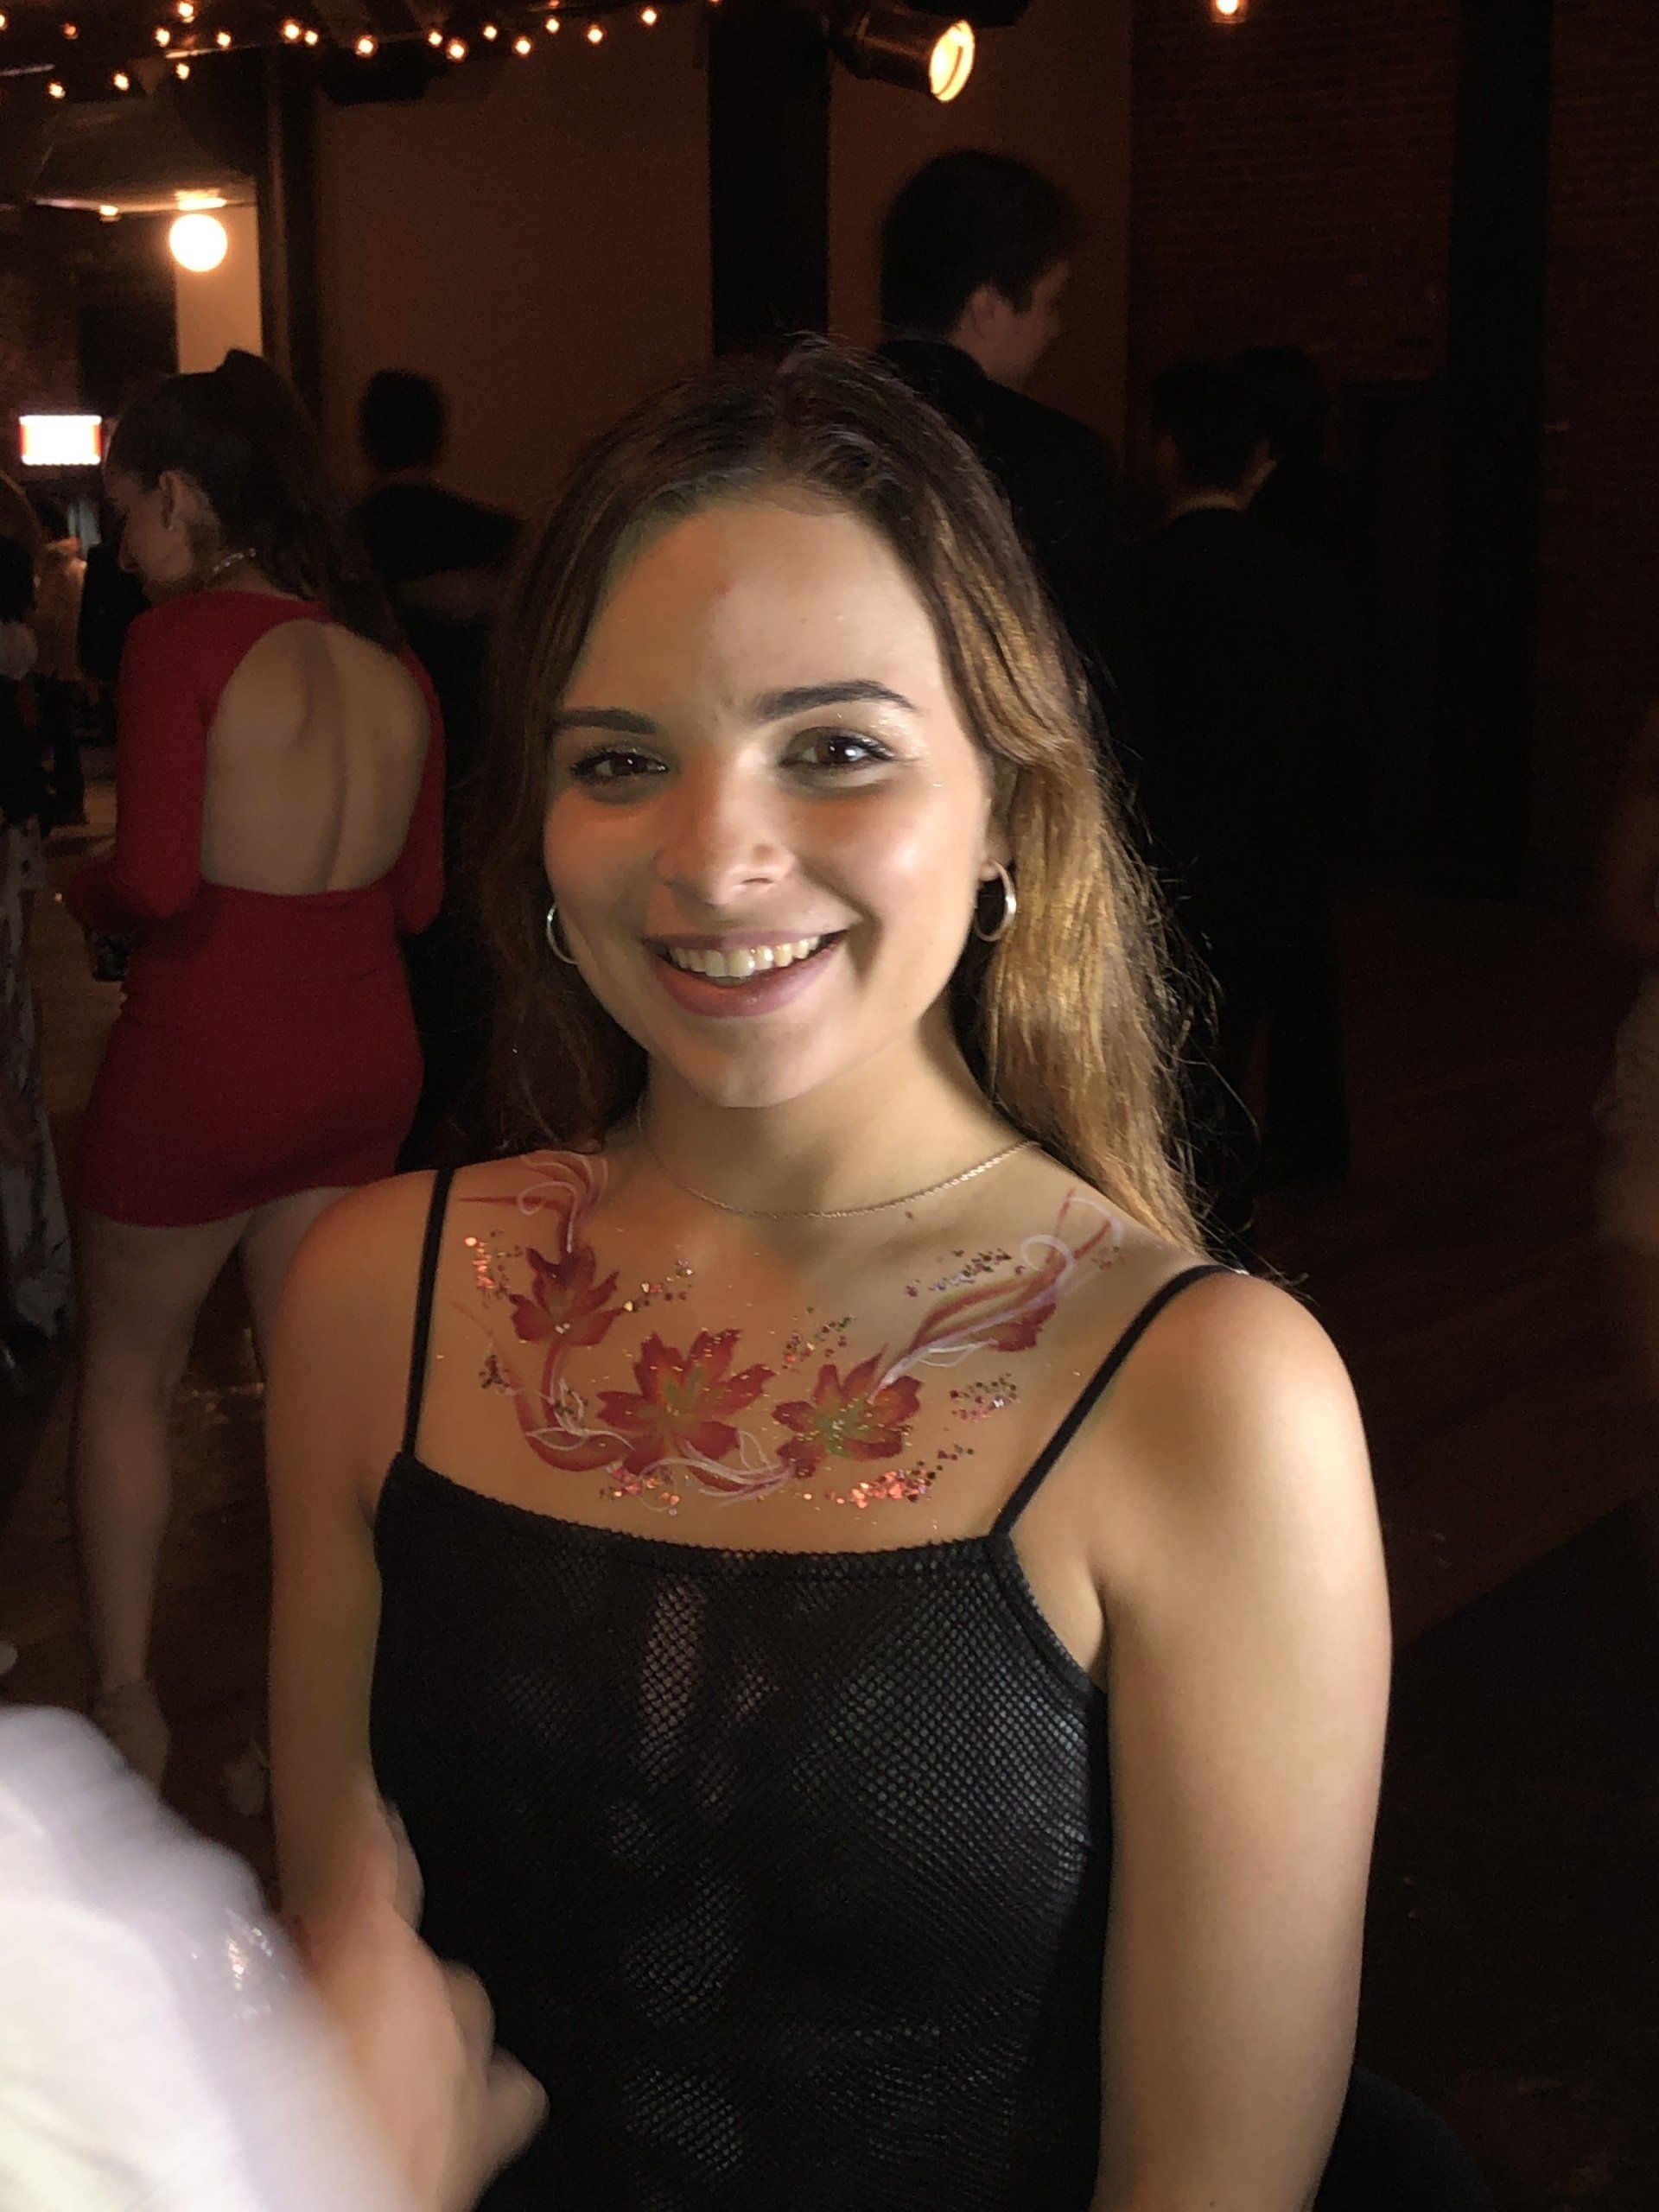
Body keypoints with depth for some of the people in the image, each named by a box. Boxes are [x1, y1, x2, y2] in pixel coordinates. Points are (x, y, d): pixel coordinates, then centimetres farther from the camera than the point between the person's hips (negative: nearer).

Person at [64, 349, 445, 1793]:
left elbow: (157, 880, -21)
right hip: (367, 1060, 6)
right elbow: (418, 897, 9)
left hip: (205, 1063, -5)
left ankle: (126, 1702, 26)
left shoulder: (184, 640, -15)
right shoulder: (390, 664, 4)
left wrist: (84, 898, -1)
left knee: (126, 1374, 16)